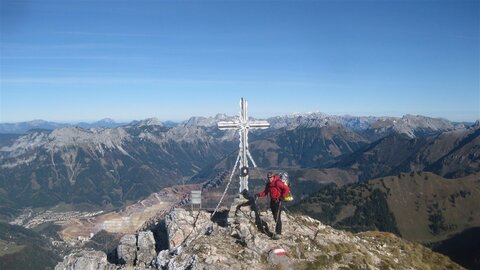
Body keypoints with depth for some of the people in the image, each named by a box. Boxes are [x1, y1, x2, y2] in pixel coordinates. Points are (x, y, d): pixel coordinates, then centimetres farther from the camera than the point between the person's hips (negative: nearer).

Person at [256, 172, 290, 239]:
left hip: (278, 201, -8)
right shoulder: (268, 184, 7)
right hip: (272, 201, 8)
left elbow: (286, 189, -18)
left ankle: (278, 233, -8)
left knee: (277, 218, -10)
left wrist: (282, 197, -16)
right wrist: (259, 194, -6)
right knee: (275, 217, 14)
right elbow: (265, 192, 11)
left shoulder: (278, 183, -17)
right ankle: (278, 231, 27)